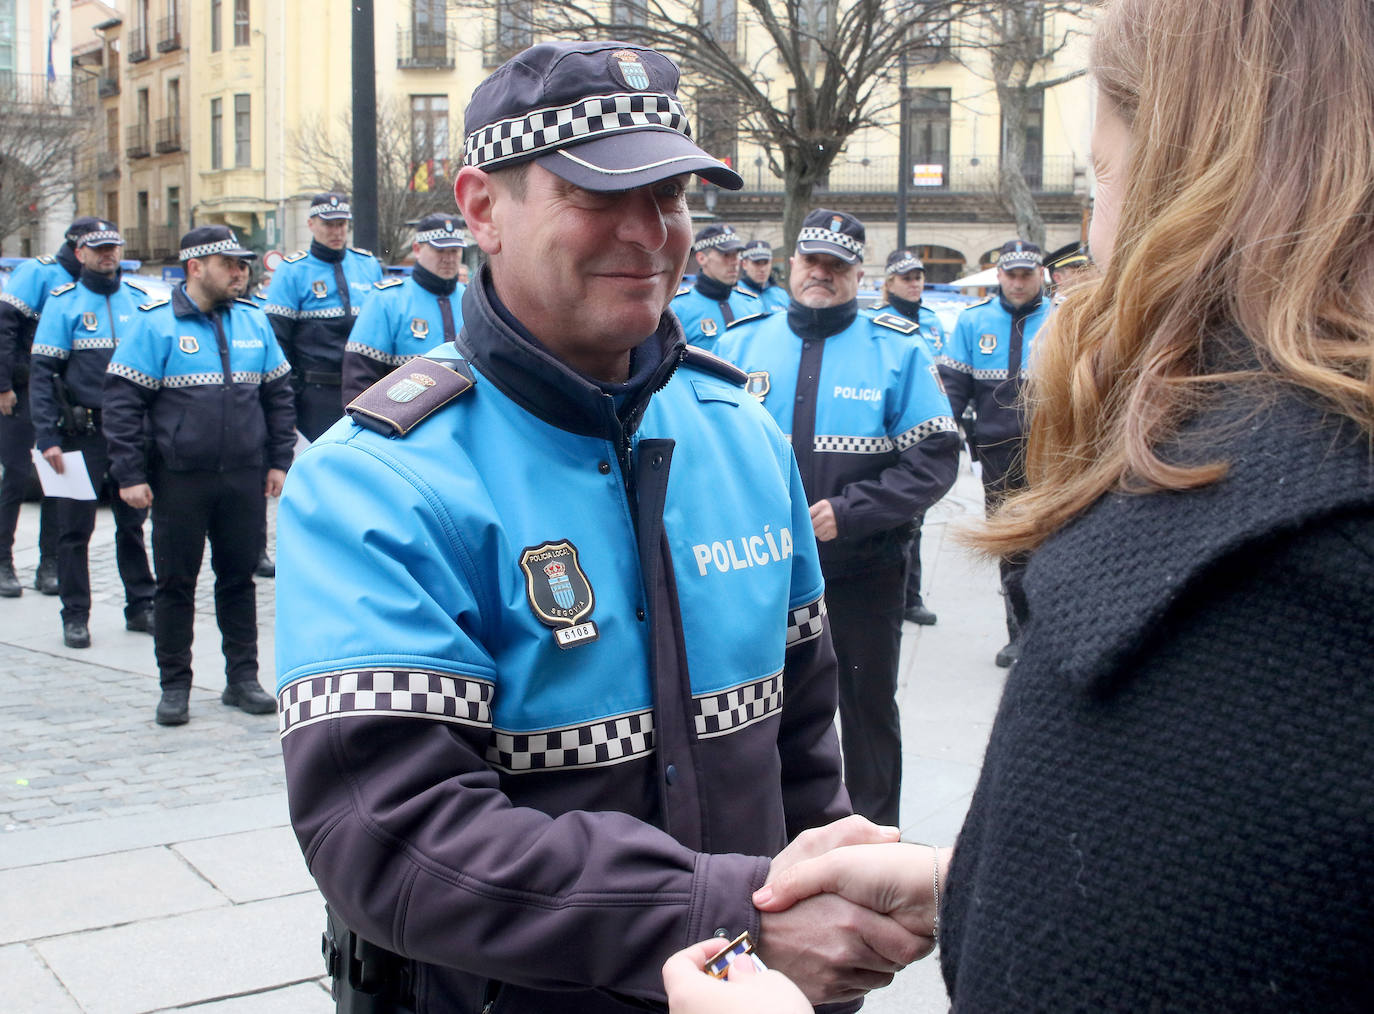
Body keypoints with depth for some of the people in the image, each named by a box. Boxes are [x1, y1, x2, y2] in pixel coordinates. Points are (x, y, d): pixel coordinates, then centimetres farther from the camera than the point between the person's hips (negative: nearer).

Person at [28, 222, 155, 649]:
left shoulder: (140, 299, 8)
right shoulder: (64, 301, -2)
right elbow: (42, 373, -6)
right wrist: (47, 437, -14)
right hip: (83, 432, -3)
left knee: (133, 521, 10)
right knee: (76, 526, 2)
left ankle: (141, 606, 18)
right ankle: (75, 616, 10)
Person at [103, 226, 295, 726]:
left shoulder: (254, 321, 8)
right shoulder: (156, 323, -6)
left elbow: (278, 394, 15)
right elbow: (122, 399, -7)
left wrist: (279, 460, 9)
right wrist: (130, 474, -11)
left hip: (244, 478, 4)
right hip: (179, 479, -4)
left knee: (239, 578, 11)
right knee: (176, 583, 5)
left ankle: (242, 679, 21)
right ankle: (174, 687, 16)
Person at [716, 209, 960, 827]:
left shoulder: (897, 351, -4)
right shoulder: (742, 344, 3)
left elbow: (935, 458, -9)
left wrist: (847, 512, -18)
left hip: (862, 568, -2)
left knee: (868, 706, 12)